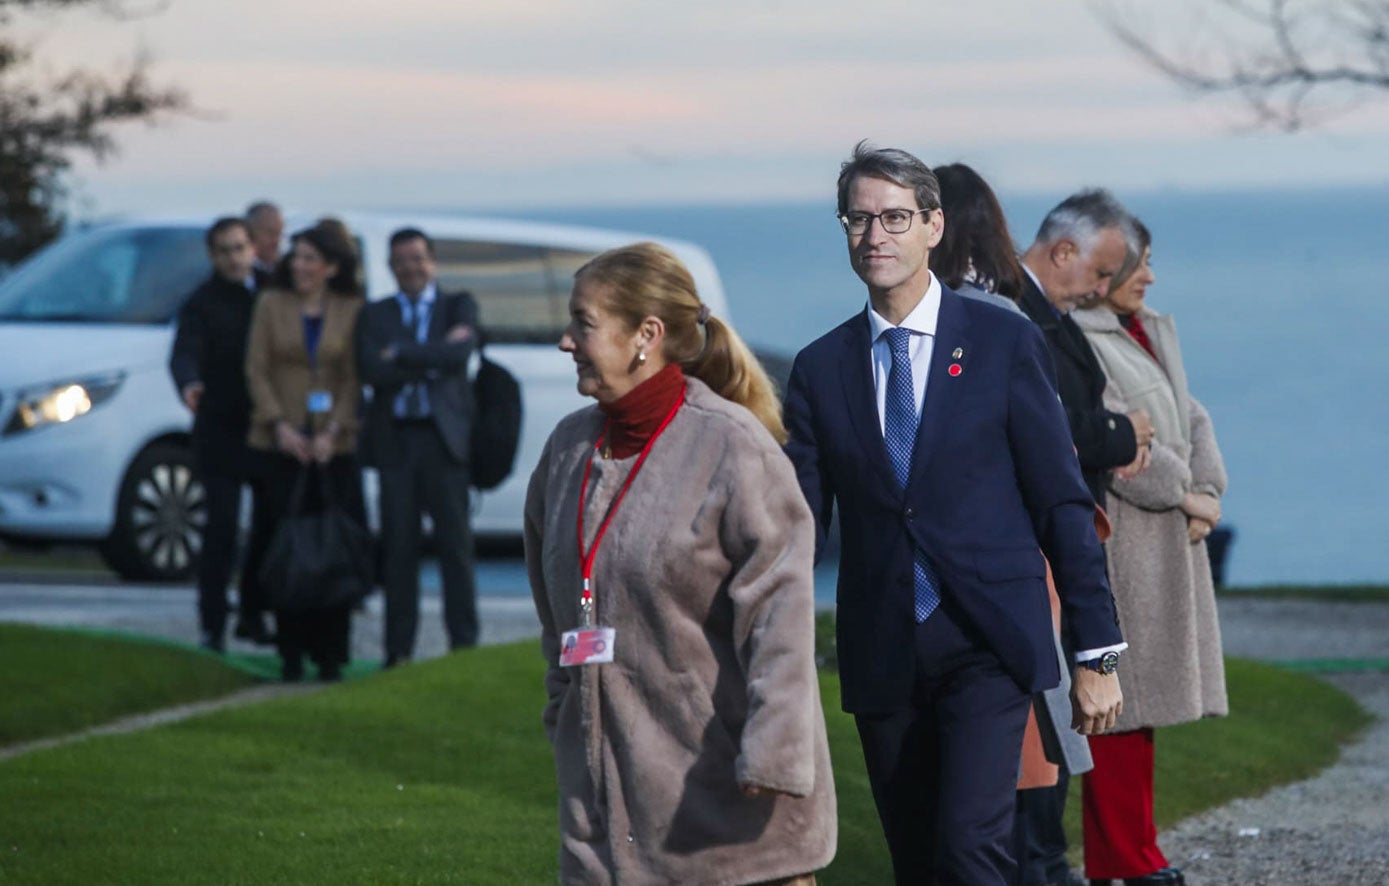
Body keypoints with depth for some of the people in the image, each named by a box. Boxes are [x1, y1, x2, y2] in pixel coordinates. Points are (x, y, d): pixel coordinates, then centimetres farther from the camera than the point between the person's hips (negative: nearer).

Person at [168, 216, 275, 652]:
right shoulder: (203, 303, -11)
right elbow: (185, 354, -26)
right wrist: (189, 384, -48)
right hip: (222, 432, -5)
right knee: (222, 529, -8)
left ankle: (252, 616, 23)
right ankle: (212, 626, -5)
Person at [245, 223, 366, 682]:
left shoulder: (352, 311, 5)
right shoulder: (271, 305, 7)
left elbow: (354, 378, 2)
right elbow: (256, 370, 4)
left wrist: (333, 432, -9)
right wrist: (280, 425, -7)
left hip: (334, 443, 0)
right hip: (283, 443, 1)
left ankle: (330, 653, 2)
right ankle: (291, 654, 2)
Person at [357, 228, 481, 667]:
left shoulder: (458, 306, 10)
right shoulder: (375, 315, 12)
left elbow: (459, 354, -10)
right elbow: (373, 371, -5)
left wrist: (401, 355, -7)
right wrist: (433, 359, -9)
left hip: (444, 437, -1)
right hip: (395, 439, 1)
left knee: (455, 545, -1)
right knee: (399, 548, 1)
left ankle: (464, 644, 2)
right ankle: (399, 649, 4)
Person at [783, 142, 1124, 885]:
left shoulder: (1004, 344, 1)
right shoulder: (820, 368, 8)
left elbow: (1063, 503, 1)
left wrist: (1097, 654, -2)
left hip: (987, 646, -3)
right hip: (881, 657, 3)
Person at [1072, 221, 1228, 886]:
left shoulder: (1152, 334, 16)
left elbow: (1191, 420, 14)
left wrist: (1207, 492, -2)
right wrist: (1181, 493, -12)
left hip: (1168, 545, 9)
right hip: (1115, 540, -9)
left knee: (1141, 698, 11)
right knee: (1118, 703, -6)